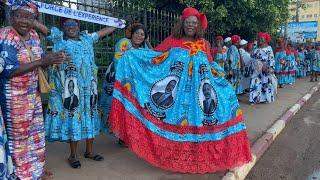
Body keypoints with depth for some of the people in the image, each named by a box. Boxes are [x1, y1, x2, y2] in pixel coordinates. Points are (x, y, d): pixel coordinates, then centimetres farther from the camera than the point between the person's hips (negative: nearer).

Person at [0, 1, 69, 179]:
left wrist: (55, 57, -12)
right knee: (17, 135, 8)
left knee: (36, 131, 17)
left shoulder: (33, 35, 2)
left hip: (33, 94, 7)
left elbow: (40, 60, 9)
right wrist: (43, 61, -28)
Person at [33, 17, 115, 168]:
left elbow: (103, 31, 27)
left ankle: (89, 151, 23)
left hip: (87, 85, 4)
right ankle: (73, 155, 12)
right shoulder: (58, 37, 6)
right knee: (72, 115, -1)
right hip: (68, 87, -4)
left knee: (89, 114, 9)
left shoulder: (87, 38, 16)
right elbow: (39, 26, -2)